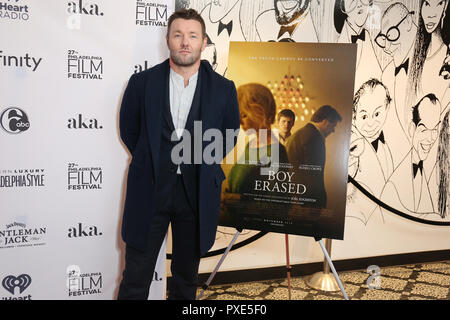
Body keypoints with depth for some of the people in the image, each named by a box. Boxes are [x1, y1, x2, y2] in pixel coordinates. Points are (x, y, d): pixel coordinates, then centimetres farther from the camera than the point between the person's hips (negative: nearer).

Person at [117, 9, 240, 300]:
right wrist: (151, 163, 9)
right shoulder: (142, 82, 0)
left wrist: (202, 163, 7)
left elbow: (229, 136, 12)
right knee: (136, 278, 6)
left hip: (197, 192, 1)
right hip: (149, 189, 0)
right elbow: (129, 130, 11)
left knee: (186, 276, 16)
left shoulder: (223, 89, 0)